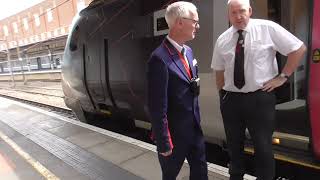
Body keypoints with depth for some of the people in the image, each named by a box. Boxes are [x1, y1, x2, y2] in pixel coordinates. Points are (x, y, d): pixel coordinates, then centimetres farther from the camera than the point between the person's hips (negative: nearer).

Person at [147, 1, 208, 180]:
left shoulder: (188, 51, 5)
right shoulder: (160, 58, -24)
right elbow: (157, 107, -22)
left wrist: (197, 115, 9)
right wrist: (164, 143, -16)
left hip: (195, 128, 7)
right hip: (174, 133, -7)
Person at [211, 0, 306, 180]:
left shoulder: (267, 28, -5)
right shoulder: (222, 39, 4)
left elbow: (299, 49, 1)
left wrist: (283, 76, -3)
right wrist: (223, 96, 9)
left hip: (260, 98, -3)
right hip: (230, 99, 4)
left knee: (263, 147, 6)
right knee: (234, 145, 18)